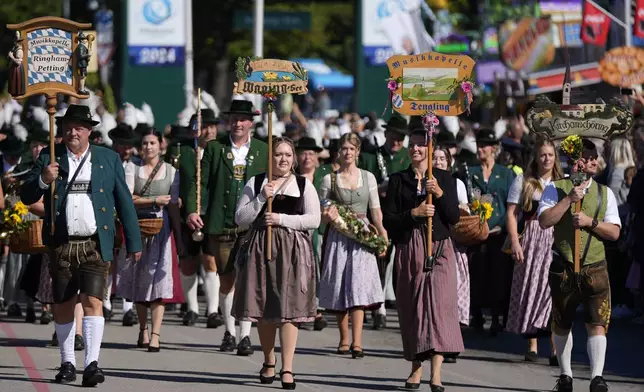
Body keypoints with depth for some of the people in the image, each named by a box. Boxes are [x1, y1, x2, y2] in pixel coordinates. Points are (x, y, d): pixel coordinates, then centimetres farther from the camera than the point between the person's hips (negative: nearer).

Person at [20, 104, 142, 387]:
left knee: (93, 301, -13)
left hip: (95, 245, -1)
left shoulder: (108, 159, 7)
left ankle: (92, 364, -18)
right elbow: (27, 197, 3)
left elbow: (124, 202, 9)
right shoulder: (49, 158, 6)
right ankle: (67, 363, 20)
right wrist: (43, 180, -18)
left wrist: (133, 243, 6)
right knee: (63, 306, 8)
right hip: (61, 245, 2)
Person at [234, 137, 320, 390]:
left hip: (293, 250, -2)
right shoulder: (255, 184, 8)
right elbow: (240, 219, 2)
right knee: (264, 310, 7)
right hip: (261, 247, 2)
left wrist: (282, 219, -12)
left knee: (288, 309, -9)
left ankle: (287, 369, -11)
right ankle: (268, 362, 25)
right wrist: (261, 199, -10)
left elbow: (314, 219, -3)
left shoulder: (304, 185, 6)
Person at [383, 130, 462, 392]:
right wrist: (414, 213, -12)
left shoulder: (444, 178, 7)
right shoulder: (398, 180, 9)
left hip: (438, 249, -2)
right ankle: (416, 368, 10)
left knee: (439, 303, -13)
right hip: (409, 250, 2)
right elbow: (388, 220, 3)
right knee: (411, 308, 2)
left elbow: (454, 217, 2)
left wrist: (440, 194, -12)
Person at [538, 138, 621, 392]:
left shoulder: (605, 193, 9)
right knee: (562, 324, 11)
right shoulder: (556, 189, 2)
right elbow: (544, 221, -12)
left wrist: (590, 222, -13)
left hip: (595, 267, 1)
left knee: (597, 323, -13)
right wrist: (569, 199, -16)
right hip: (563, 267, 0)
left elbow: (614, 232, 3)